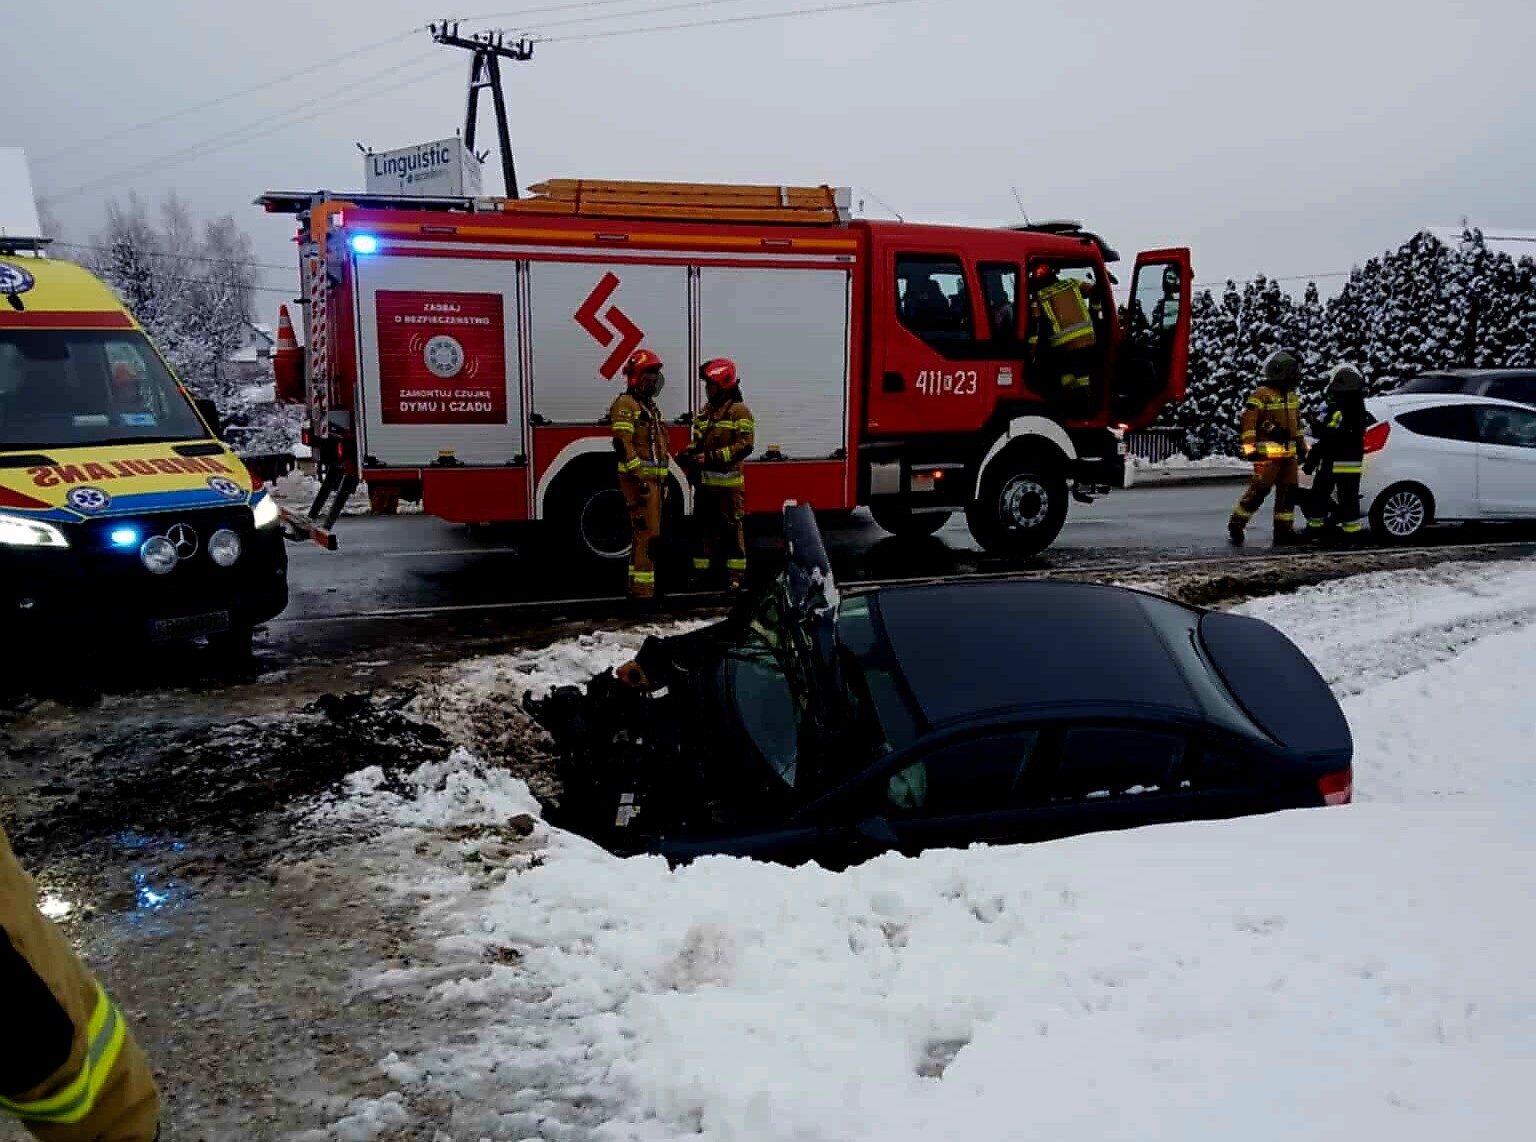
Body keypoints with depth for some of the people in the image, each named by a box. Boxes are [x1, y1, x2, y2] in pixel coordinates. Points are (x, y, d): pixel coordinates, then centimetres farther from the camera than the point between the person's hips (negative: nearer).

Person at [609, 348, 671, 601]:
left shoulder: (650, 406, 21)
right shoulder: (625, 404, -9)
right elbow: (622, 443, -19)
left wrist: (662, 481, 22)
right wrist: (639, 476, -25)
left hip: (653, 478, 10)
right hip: (638, 479, -10)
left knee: (645, 533, 12)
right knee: (646, 532, -14)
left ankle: (638, 585, 18)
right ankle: (643, 590, -16)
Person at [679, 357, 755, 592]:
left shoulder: (739, 411, -8)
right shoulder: (705, 412, 15)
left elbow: (744, 445, -16)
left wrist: (713, 457, -21)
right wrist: (688, 454, -1)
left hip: (728, 482, -7)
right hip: (705, 481, 7)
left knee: (731, 526, -2)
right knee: (703, 525, 11)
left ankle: (736, 573, 3)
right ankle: (701, 569, 19)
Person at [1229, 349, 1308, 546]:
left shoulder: (1292, 395, 16)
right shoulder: (1261, 395, -10)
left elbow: (1297, 422, 26)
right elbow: (1248, 421, -14)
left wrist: (1302, 445, 25)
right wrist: (1249, 447, -19)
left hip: (1289, 453, 8)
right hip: (1268, 453, -8)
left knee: (1288, 491, 7)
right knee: (1259, 490, -9)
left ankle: (1284, 530, 13)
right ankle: (1236, 525, 1)